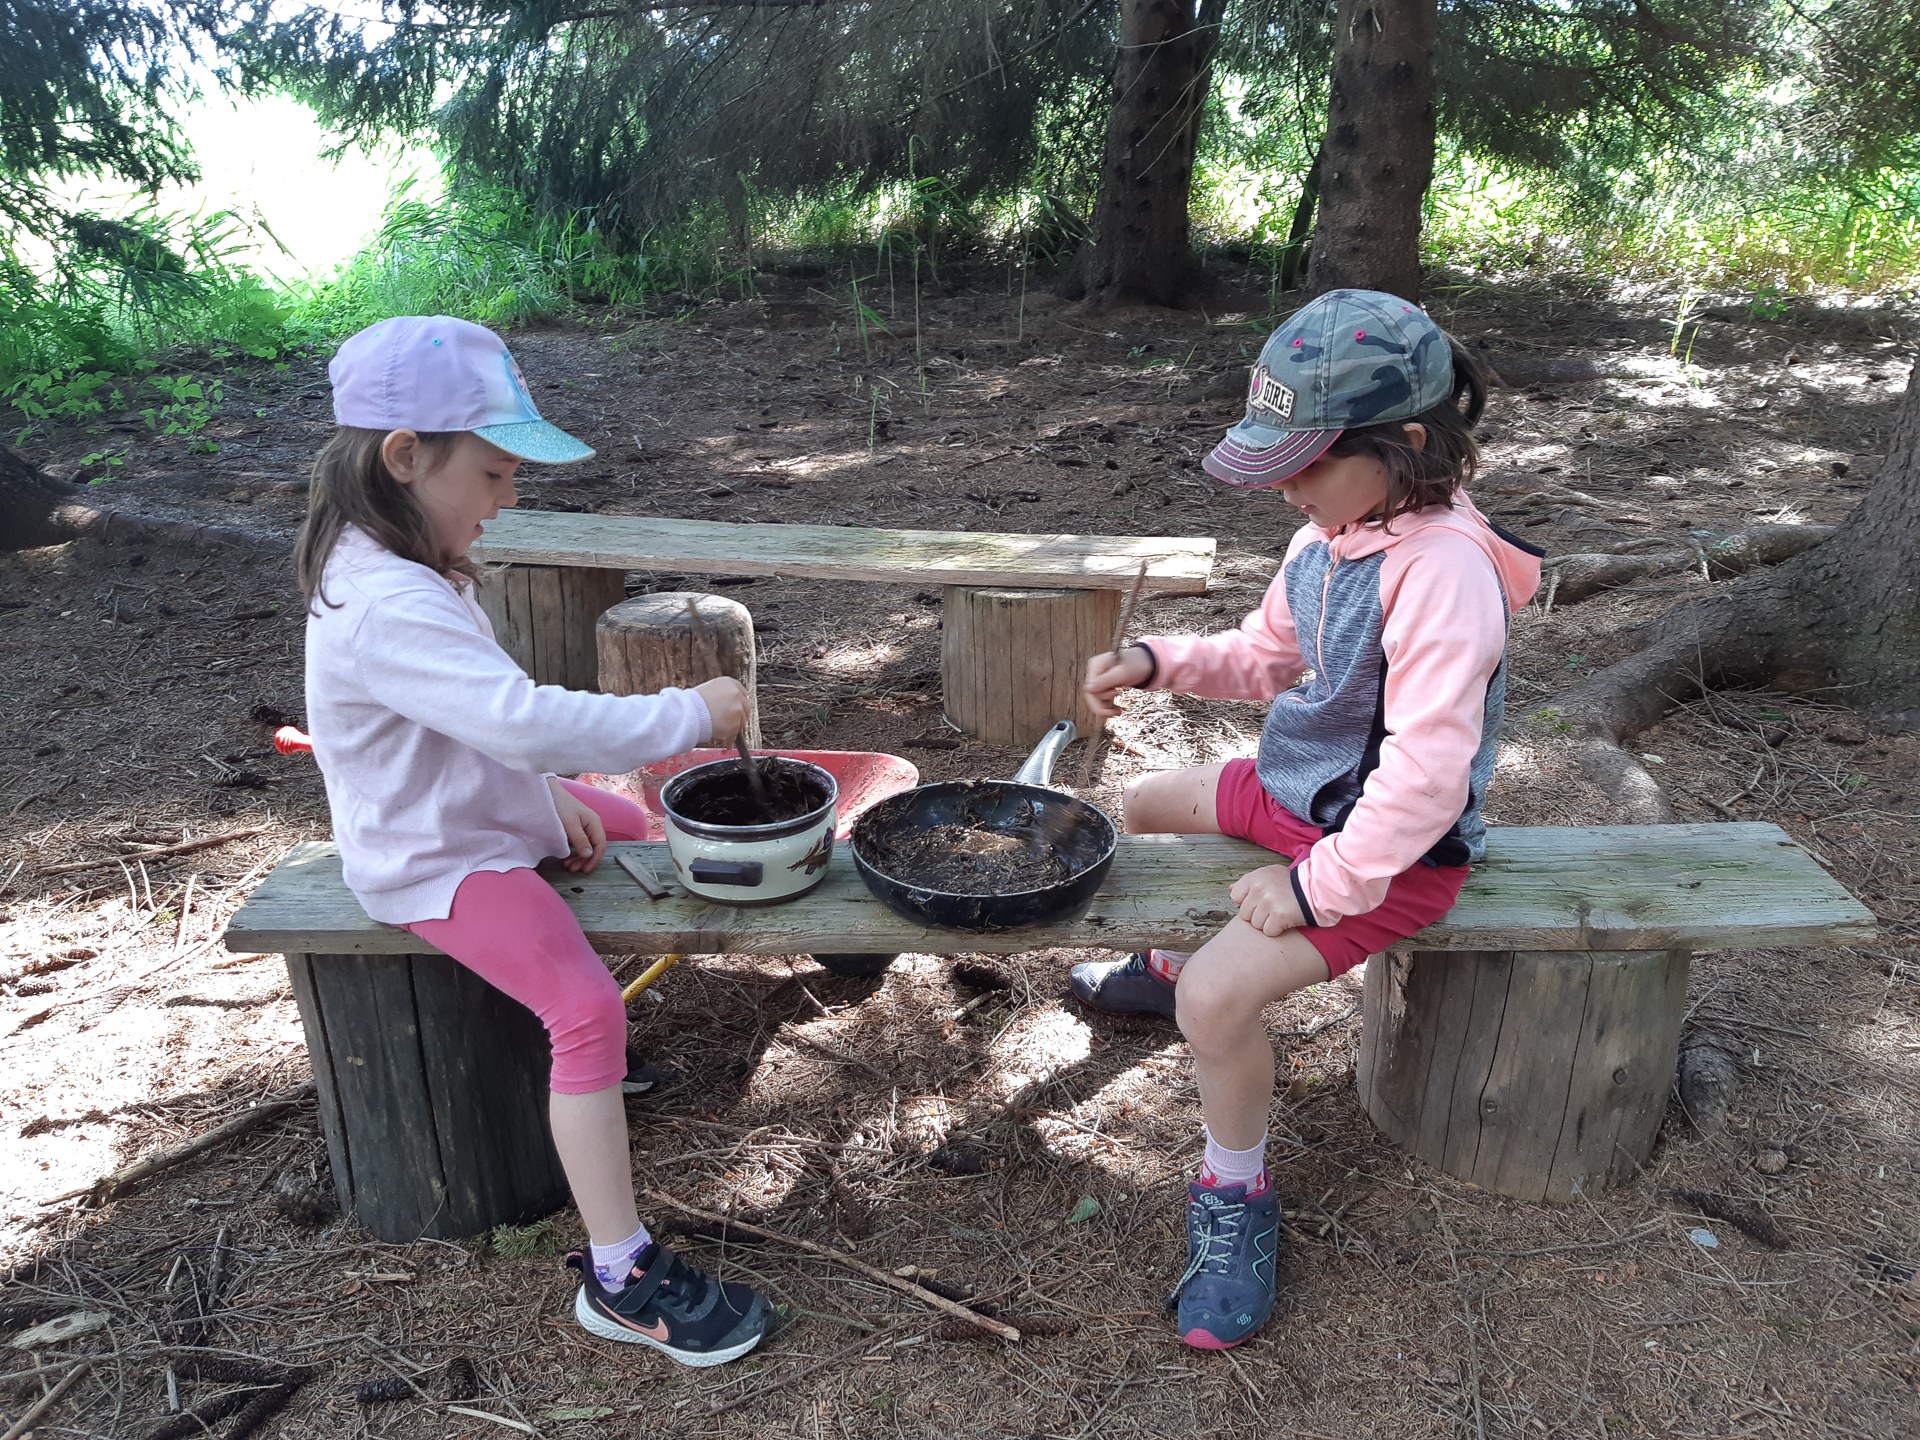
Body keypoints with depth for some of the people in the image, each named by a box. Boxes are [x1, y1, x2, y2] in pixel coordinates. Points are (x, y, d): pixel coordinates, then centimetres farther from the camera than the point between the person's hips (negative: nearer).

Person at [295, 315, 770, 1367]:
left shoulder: (405, 572, 4)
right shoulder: (387, 610, -31)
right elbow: (528, 719, -40)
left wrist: (549, 793, 4)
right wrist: (691, 713, -31)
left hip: (486, 809, 11)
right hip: (436, 865, -11)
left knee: (642, 822, 23)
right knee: (588, 1010, -24)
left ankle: (591, 1043, 38)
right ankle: (622, 1279, -15)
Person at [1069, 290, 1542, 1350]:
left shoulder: (1443, 570, -30)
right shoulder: (1327, 537, -1)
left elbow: (1427, 770, -32)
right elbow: (1265, 658, 14)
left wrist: (1320, 884, -27)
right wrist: (1159, 663, -2)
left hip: (1392, 851, -10)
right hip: (1294, 789, 10)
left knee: (1218, 997, -26)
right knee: (1133, 800, 23)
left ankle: (1234, 1195, 3)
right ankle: (1165, 966, 48)